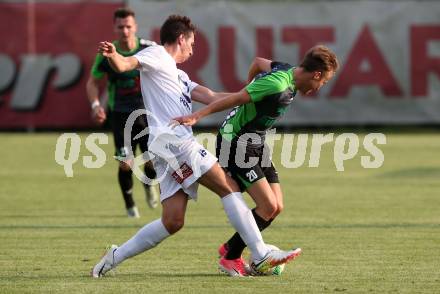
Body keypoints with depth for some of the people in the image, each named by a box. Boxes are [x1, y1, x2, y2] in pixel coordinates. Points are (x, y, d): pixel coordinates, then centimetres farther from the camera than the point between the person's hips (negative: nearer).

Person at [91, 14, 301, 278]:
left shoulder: (177, 76, 32)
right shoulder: (155, 55, 5)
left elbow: (208, 96, 21)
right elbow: (126, 64, -13)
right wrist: (113, 55, -37)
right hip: (173, 141, -10)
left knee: (173, 221, 2)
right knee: (229, 187, -10)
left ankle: (116, 256, 7)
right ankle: (261, 256, -13)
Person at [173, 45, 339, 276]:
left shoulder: (288, 72, 3)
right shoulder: (277, 85, -26)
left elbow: (258, 62, 22)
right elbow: (234, 99, -25)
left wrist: (249, 87, 36)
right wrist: (196, 117, -24)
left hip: (255, 144, 10)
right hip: (235, 143, -10)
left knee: (276, 207, 4)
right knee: (268, 207, -14)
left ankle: (230, 248, 20)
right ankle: (230, 258, 0)